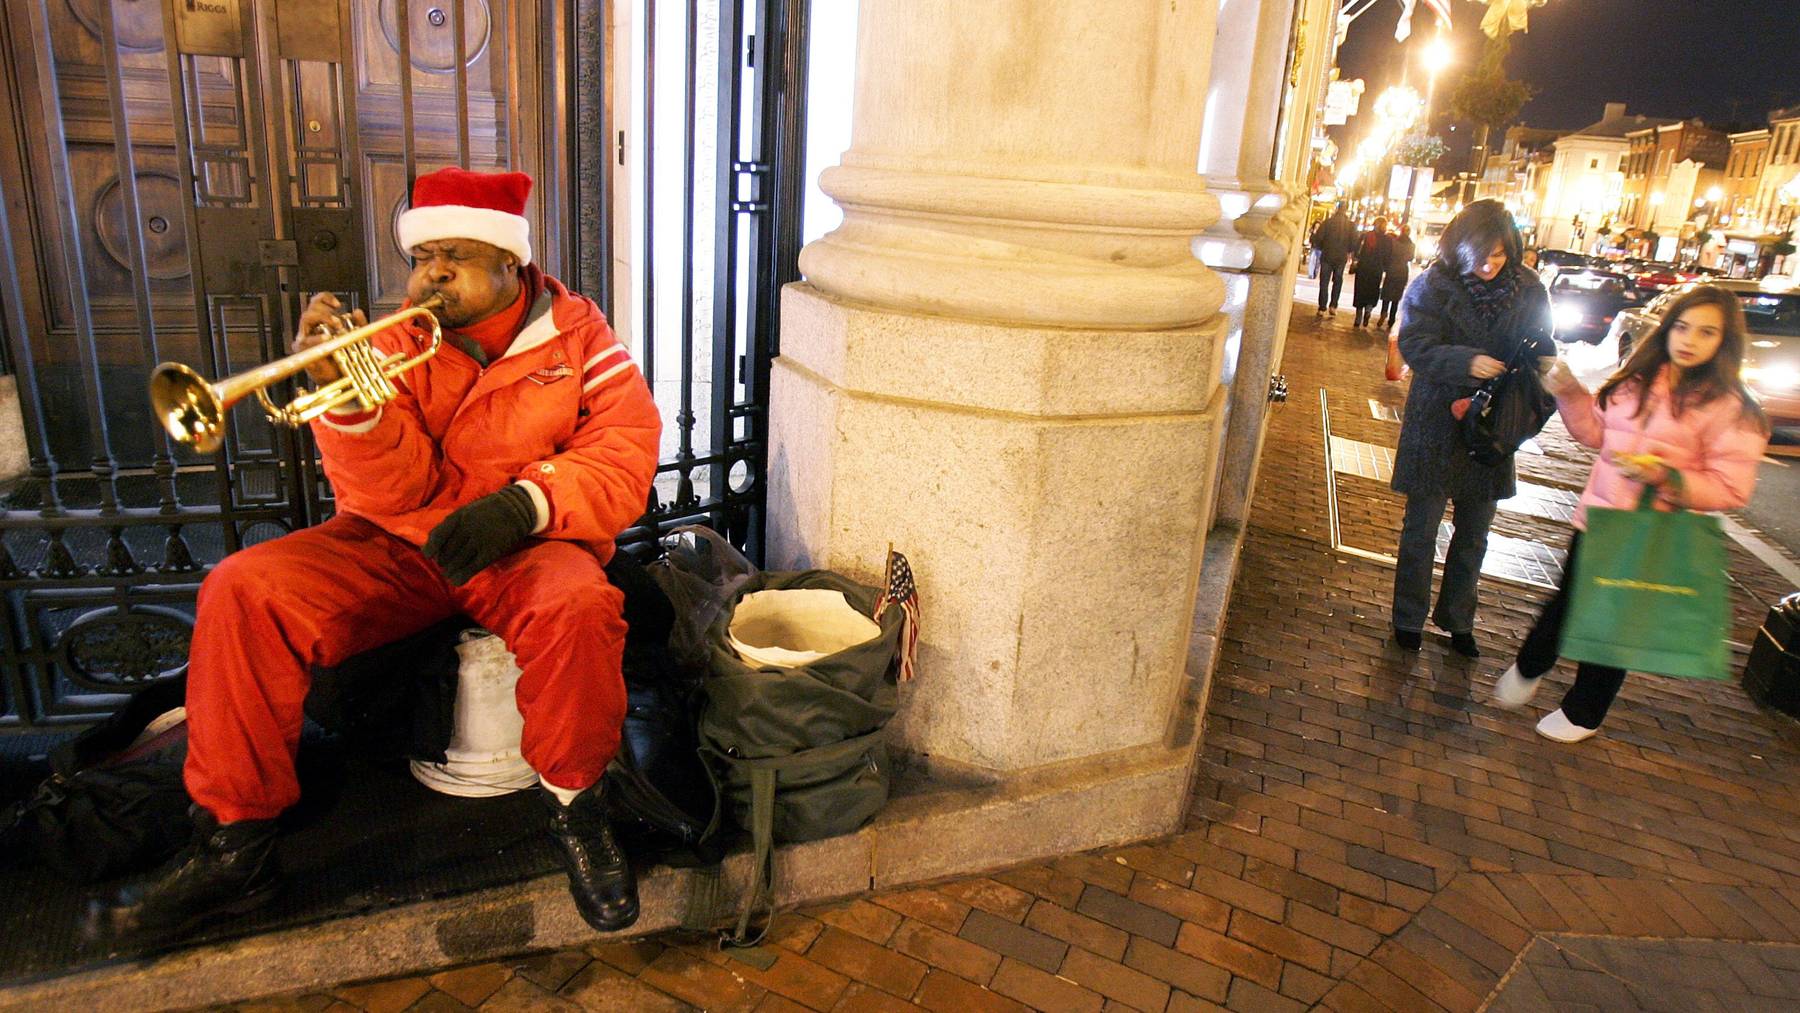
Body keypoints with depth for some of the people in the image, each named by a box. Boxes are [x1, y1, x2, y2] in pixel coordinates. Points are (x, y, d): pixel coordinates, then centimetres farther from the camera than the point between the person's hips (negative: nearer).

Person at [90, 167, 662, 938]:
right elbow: (393, 494, -5)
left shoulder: (577, 335, 0)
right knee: (242, 591, -18)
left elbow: (626, 456, -10)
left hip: (524, 548, -3)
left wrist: (524, 502, -25)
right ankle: (234, 842, -4)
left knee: (578, 606, -37)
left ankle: (572, 802, -10)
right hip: (400, 548, 3)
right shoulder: (397, 339, 3)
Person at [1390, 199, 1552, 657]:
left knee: (1474, 535, 15)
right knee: (1421, 530, 9)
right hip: (1436, 426, -3)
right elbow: (1414, 345, -18)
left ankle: (1458, 620, 33)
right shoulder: (1433, 285, -11)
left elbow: (1542, 347, 6)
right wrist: (1468, 362, -33)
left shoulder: (1528, 288, -2)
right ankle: (1409, 619, 25)